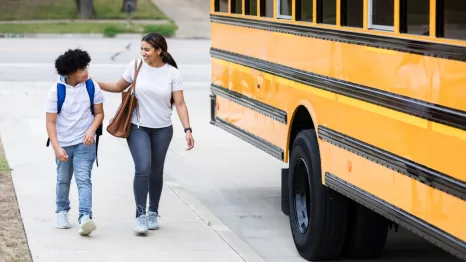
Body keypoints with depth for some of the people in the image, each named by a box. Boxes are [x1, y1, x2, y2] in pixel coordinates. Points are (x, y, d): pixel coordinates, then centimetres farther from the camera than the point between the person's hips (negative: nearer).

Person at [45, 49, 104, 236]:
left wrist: (91, 130, -17)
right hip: (63, 144, 1)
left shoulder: (92, 86, -8)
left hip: (85, 143, 0)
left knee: (83, 179, -14)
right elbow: (50, 122, -12)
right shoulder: (56, 91, -13)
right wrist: (56, 148, -20)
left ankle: (85, 217, -25)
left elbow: (99, 113, 2)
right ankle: (62, 212, 39)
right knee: (63, 180, 17)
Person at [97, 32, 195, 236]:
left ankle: (153, 213, 29)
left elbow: (180, 104, -7)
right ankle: (141, 215, -10)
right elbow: (119, 87, 9)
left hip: (162, 130, 1)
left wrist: (187, 130, -15)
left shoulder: (172, 73, -7)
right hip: (138, 127, -1)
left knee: (156, 172, 11)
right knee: (143, 169, -15)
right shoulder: (135, 66, -5)